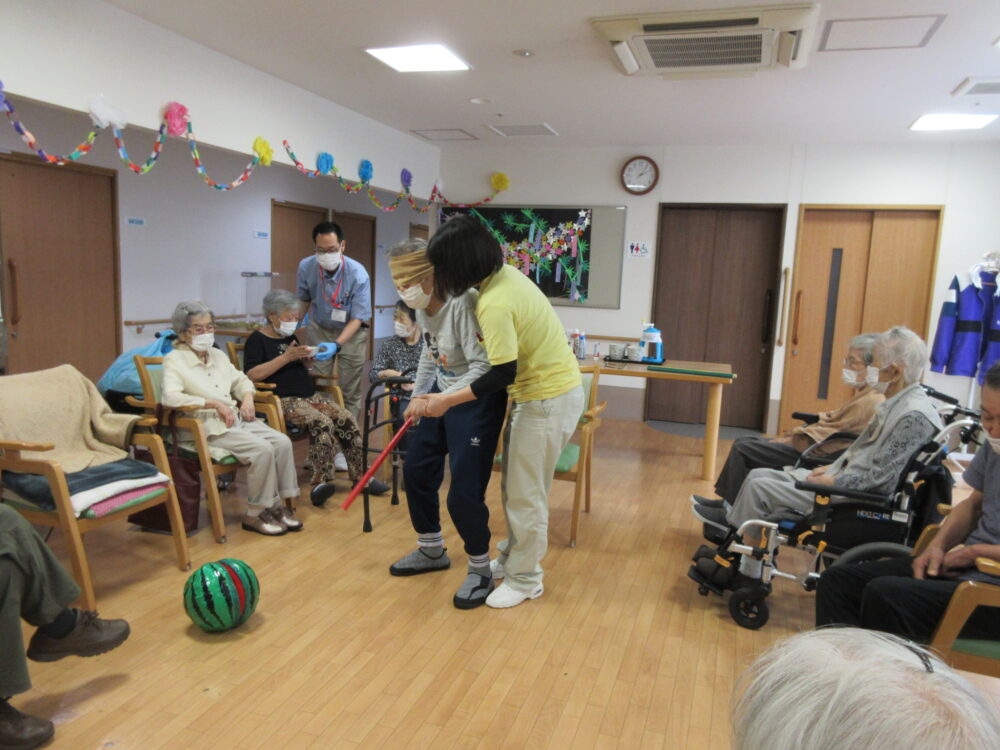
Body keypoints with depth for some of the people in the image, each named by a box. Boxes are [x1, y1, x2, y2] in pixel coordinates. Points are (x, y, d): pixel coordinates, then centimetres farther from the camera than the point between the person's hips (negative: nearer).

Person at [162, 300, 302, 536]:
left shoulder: (217, 355, 17)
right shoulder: (174, 360, -4)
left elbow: (241, 380, 28)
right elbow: (171, 397, -21)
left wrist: (247, 397, 4)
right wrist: (214, 404, -24)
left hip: (237, 419, 7)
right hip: (208, 428, -7)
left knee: (282, 442, -15)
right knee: (262, 449, -27)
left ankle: (277, 504, -4)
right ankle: (255, 514, -11)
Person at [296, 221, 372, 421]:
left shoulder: (358, 274, -26)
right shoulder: (306, 267, -17)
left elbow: (358, 318, -24)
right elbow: (303, 299, 4)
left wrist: (337, 344, -37)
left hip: (351, 332, -2)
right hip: (320, 329, 2)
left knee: (350, 390, 0)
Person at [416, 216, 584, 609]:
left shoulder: (494, 305, -27)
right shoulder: (505, 272, 2)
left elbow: (503, 374, -25)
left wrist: (447, 400, -19)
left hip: (547, 399, -10)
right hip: (549, 385, 10)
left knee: (525, 493, 2)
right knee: (515, 484, 18)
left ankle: (525, 579, 18)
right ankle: (513, 557, 34)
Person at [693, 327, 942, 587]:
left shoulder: (914, 416, -21)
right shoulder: (895, 404, 9)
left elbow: (880, 477, -23)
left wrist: (832, 482, -15)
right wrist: (831, 468, 8)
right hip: (842, 480, 10)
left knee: (760, 489, -12)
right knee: (758, 475, 7)